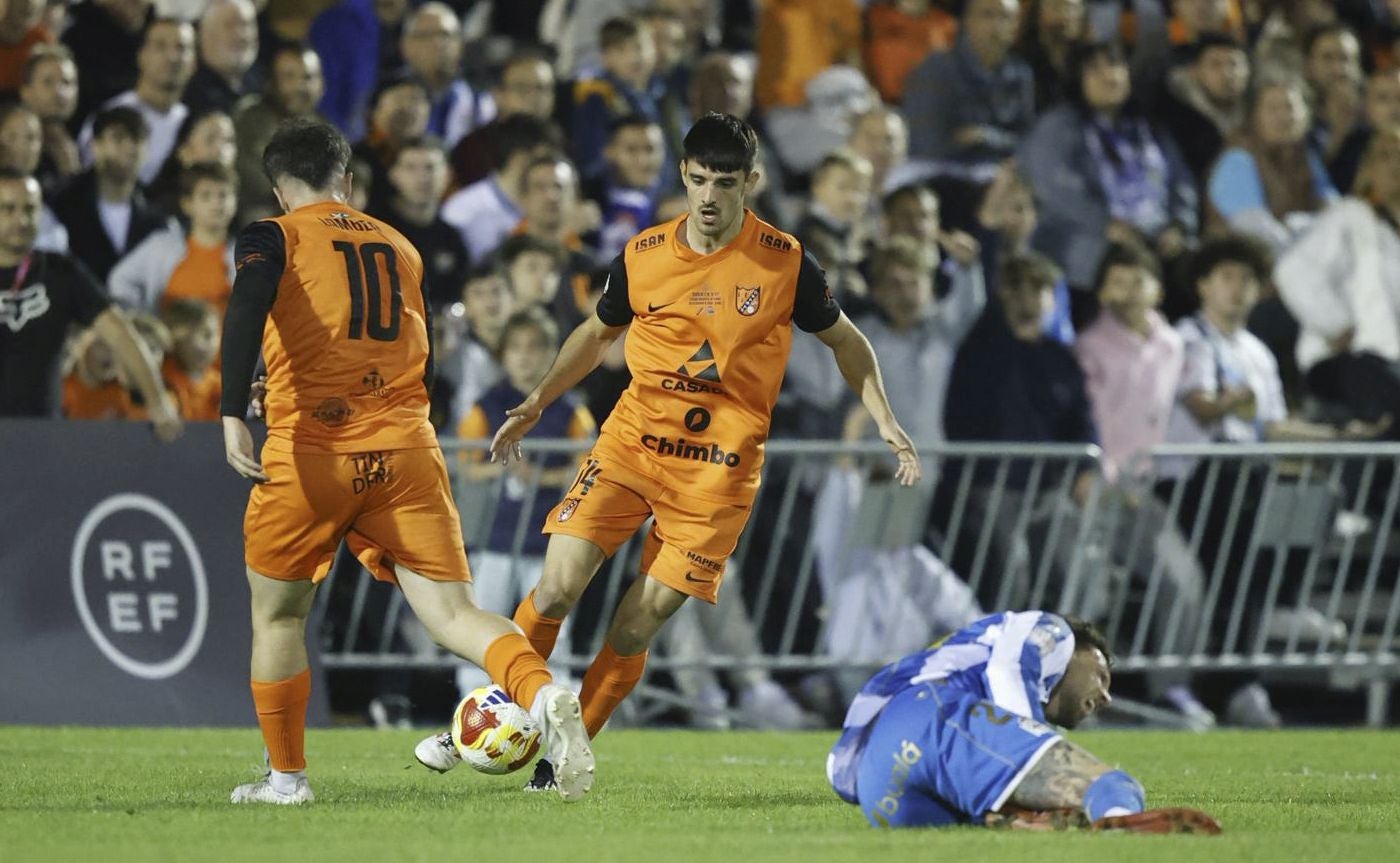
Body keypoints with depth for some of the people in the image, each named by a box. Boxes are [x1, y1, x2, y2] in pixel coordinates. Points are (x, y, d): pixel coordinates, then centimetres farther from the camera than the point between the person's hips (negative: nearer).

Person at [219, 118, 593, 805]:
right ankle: (544, 696, -30)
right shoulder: (401, 248, 20)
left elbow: (247, 308, -16)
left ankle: (285, 777, 21)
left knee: (276, 615, 16)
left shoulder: (274, 237, 5)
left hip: (309, 452, -3)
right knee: (451, 613, -4)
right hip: (406, 452, 3)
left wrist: (232, 416, -24)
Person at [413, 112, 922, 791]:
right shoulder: (642, 257, 0)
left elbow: (843, 340, 11)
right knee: (556, 590, -14)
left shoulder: (785, 263, -5)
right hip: (632, 439, 2)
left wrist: (885, 423, 2)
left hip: (719, 468, -2)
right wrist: (535, 405, 13)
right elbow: (598, 332, 19)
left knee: (635, 629, -6)